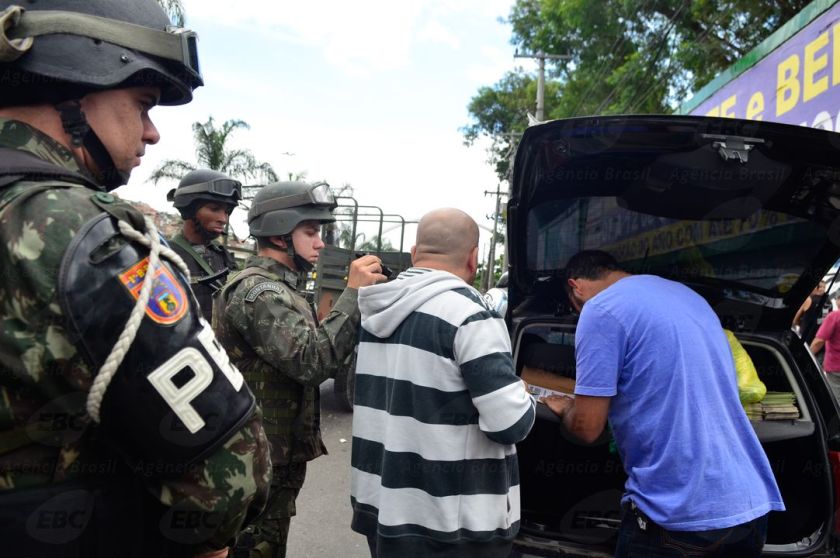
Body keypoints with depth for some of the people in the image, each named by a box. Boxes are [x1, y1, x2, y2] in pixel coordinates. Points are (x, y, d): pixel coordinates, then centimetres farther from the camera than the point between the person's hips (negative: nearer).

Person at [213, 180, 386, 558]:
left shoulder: (278, 288, 13)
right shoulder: (258, 291, -20)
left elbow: (315, 359, 10)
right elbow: (311, 361, -32)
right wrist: (353, 293, -28)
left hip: (277, 454, 10)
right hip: (261, 460, -10)